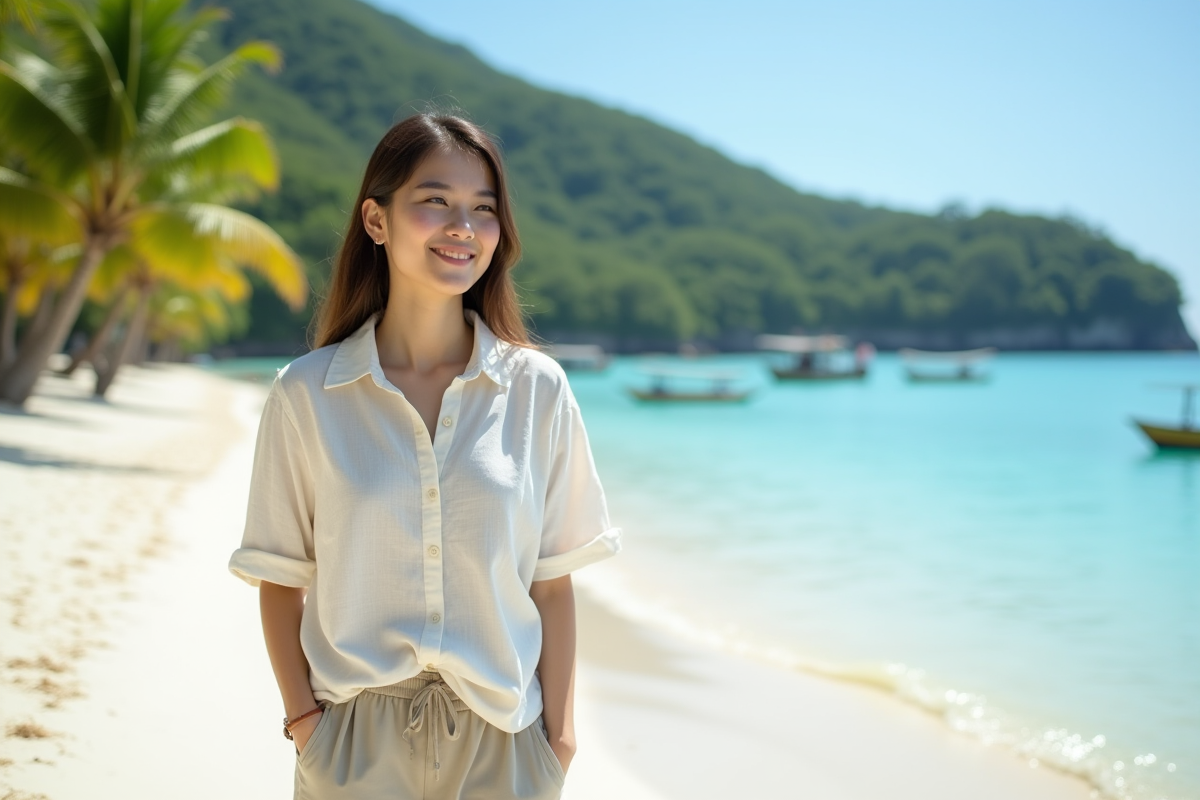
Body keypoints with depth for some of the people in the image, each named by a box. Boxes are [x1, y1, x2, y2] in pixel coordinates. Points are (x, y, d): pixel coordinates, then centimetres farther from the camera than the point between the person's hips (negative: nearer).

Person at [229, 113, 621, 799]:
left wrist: (558, 732, -2)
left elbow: (552, 581, 0)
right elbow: (281, 580, 2)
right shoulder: (307, 394, -4)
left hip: (500, 740, 1)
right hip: (356, 740, 0)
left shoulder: (537, 389, -3)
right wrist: (303, 717, -6)